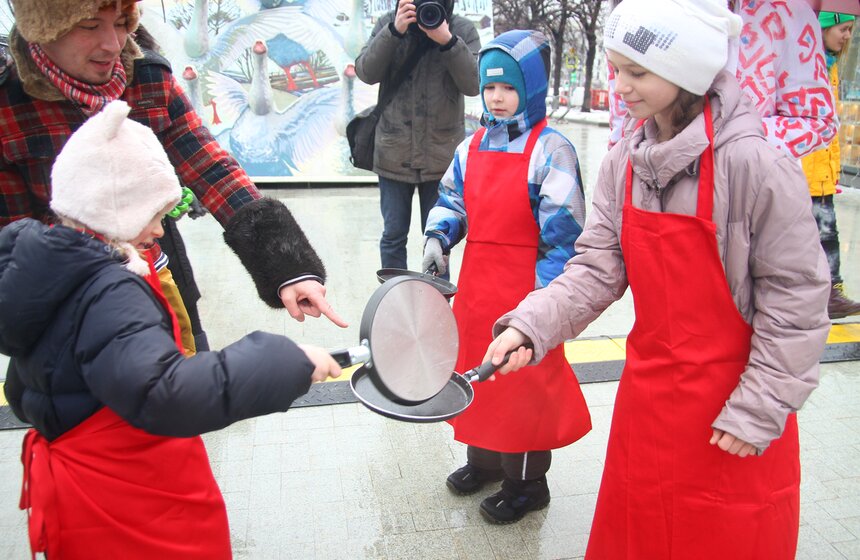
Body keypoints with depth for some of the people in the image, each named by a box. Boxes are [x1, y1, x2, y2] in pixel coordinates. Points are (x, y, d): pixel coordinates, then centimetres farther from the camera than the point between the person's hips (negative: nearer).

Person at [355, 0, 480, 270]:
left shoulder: (462, 30, -1)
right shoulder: (388, 24, 2)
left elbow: (473, 84, -12)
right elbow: (366, 72, -9)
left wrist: (447, 40, -23)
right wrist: (394, 32, -20)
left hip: (442, 154, -1)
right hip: (394, 152, 1)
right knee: (393, 235, 9)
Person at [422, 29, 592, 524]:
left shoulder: (550, 149, -11)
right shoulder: (473, 147, 9)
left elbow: (562, 230, -14)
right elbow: (453, 199, 18)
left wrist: (544, 295, -16)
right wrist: (438, 239, -1)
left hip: (524, 290, -7)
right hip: (476, 287, 7)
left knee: (525, 384, 5)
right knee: (477, 372, 18)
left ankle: (528, 482, 24)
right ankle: (484, 458, 40)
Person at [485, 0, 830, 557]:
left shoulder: (755, 163, -19)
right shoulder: (623, 163, -2)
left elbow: (797, 297, -15)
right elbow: (597, 268, -5)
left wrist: (756, 411, -13)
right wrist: (530, 326, -20)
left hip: (729, 411, -5)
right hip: (647, 392, 5)